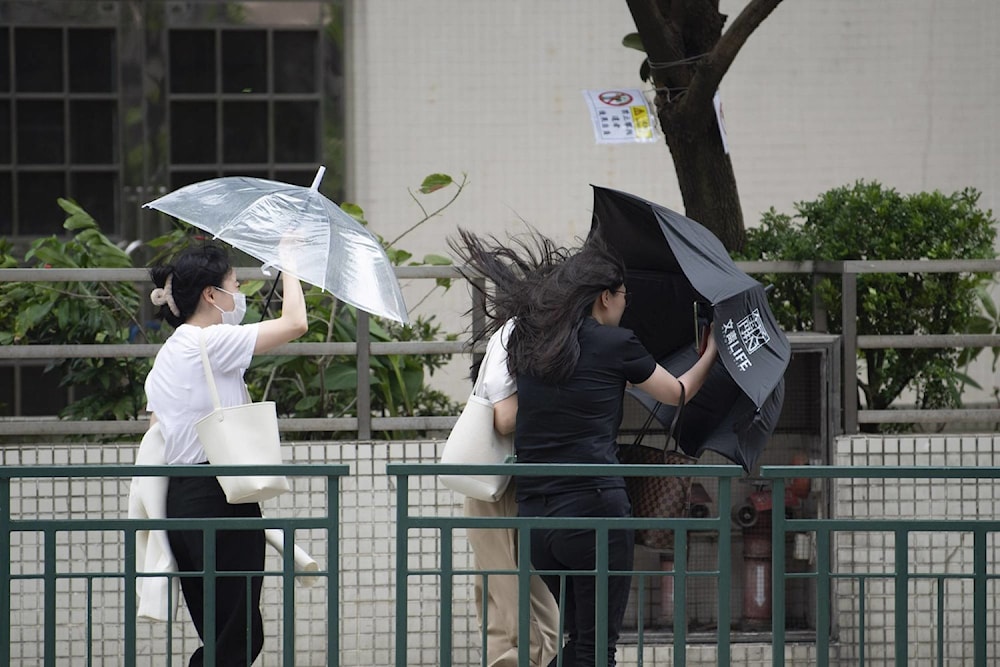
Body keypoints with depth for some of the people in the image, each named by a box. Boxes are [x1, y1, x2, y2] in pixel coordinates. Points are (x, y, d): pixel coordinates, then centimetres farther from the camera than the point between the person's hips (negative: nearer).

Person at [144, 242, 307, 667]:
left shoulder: (168, 354, 16)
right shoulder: (212, 343, -11)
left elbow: (156, 438, 18)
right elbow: (294, 323, -14)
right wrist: (290, 263, 1)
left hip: (180, 502, 9)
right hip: (220, 501, -9)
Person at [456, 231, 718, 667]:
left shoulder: (528, 344, 10)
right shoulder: (616, 345, -3)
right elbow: (678, 393, 11)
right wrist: (713, 351, 30)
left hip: (534, 516, 6)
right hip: (593, 508, -6)